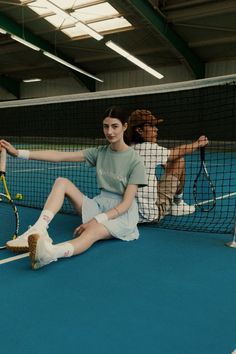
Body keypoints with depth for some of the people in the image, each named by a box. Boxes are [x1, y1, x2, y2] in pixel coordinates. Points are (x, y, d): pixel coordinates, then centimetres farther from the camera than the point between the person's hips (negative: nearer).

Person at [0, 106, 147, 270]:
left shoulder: (134, 161, -12)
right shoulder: (99, 153, 2)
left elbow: (126, 203, -15)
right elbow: (59, 156, -7)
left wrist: (97, 220, -27)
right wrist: (19, 153, -15)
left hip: (122, 213, -5)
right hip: (100, 205, 6)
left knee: (92, 232, -39)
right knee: (61, 182, -12)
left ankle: (50, 252, -68)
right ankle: (38, 231, -31)